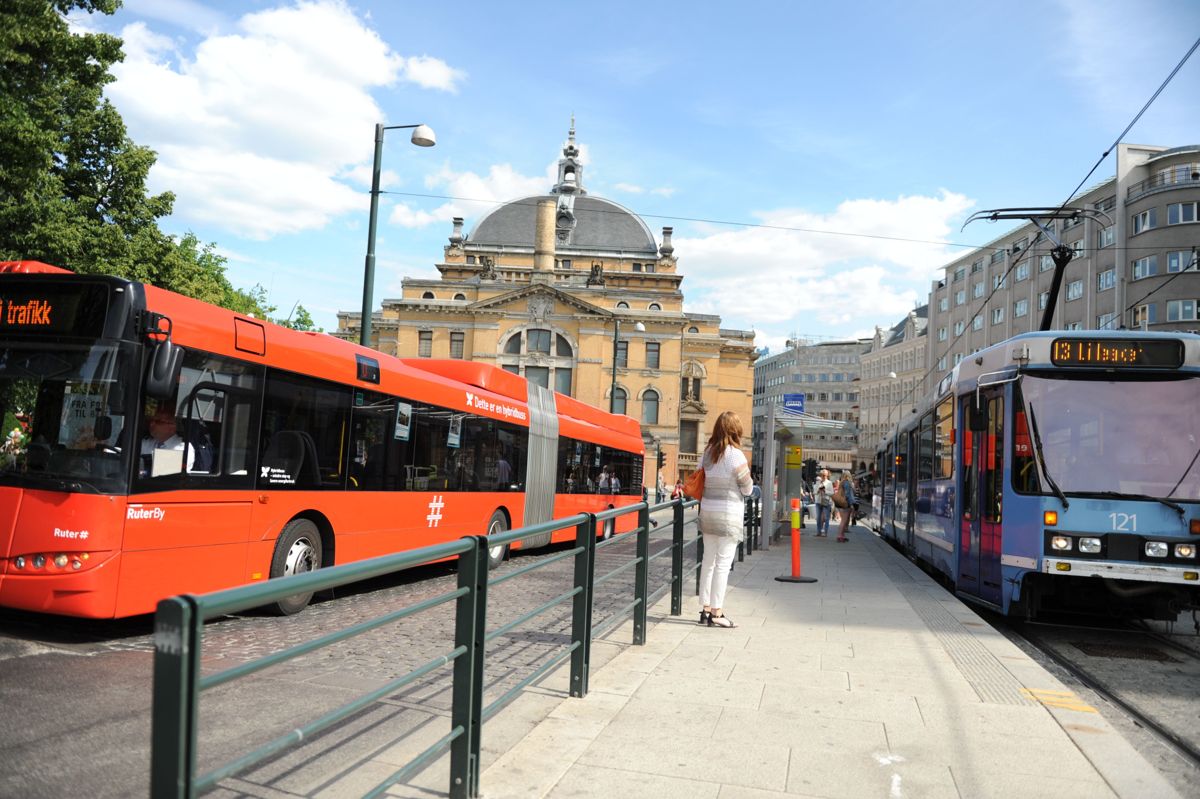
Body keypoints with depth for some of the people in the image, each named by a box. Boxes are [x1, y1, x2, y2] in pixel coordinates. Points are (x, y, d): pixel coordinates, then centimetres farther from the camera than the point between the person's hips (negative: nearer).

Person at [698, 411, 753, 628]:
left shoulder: (708, 453, 6)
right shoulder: (735, 454, -12)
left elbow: (701, 482, 9)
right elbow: (747, 489, -5)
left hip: (707, 510, 6)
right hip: (729, 514, -6)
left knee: (708, 561, 13)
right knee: (723, 563, -2)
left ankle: (705, 609, 19)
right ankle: (716, 613, 1)